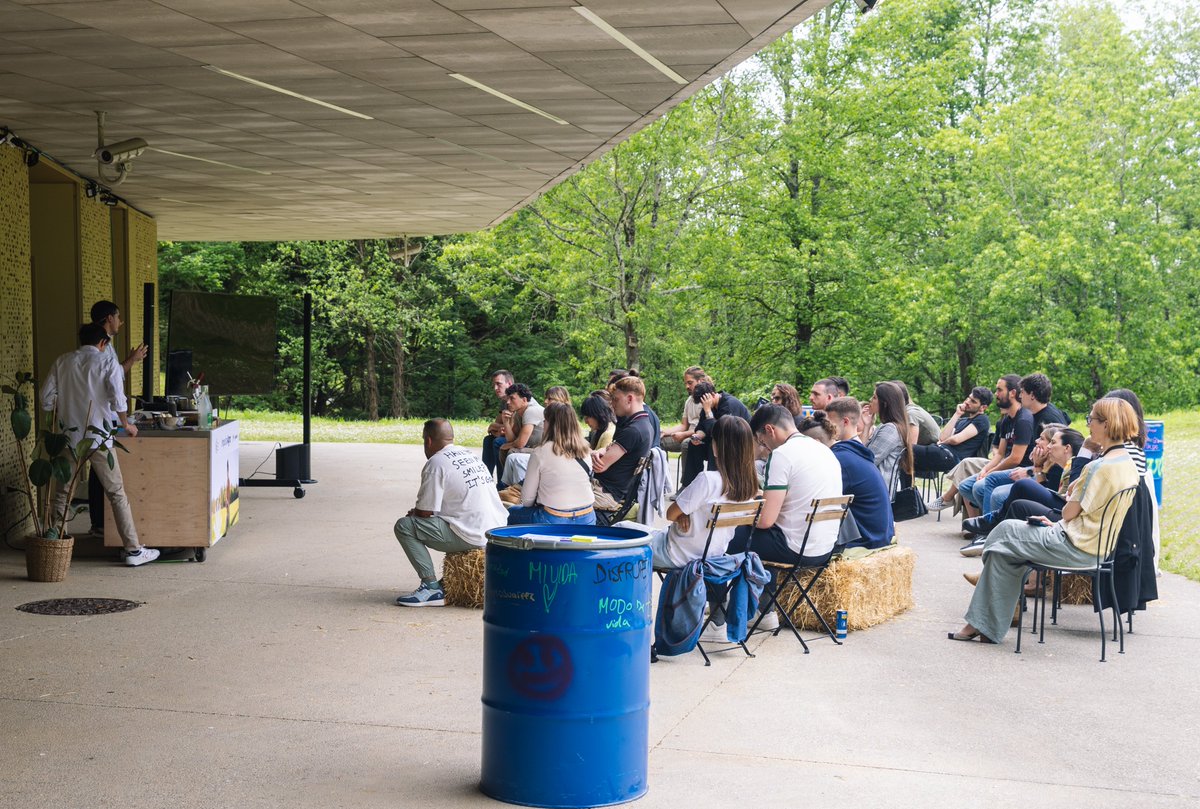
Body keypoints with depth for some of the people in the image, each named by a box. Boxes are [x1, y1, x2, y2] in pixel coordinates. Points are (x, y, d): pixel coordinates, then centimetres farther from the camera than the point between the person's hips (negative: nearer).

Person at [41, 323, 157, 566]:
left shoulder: (62, 362, 7)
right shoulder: (107, 363, -2)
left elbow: (47, 399, 6)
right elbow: (118, 399, -10)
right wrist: (126, 425, 6)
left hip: (69, 435, 3)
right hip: (98, 436, -3)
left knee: (61, 494, 13)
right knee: (116, 493, 1)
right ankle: (133, 549, 1)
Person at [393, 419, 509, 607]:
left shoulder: (436, 463, -9)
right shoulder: (469, 454, 17)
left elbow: (425, 512, -9)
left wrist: (413, 513, 15)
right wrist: (417, 512, 27)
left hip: (473, 536, -9)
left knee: (404, 526, -5)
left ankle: (431, 587, -9)